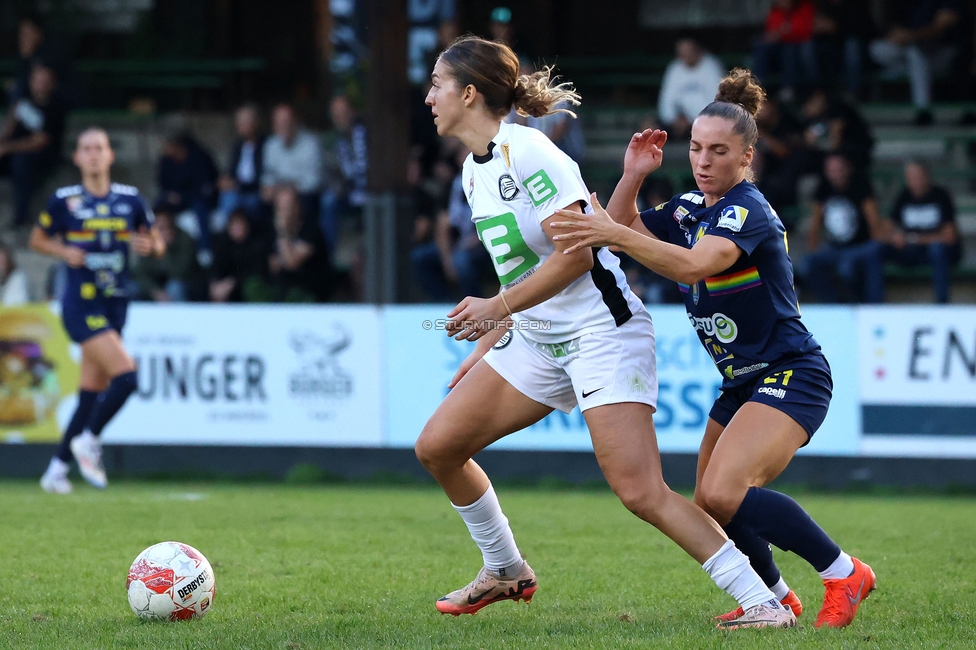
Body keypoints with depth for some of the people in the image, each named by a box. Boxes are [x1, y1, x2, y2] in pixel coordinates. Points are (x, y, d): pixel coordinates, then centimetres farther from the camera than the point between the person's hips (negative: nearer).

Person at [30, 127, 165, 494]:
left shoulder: (130, 199, 6)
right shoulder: (64, 201, -3)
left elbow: (157, 244, 15)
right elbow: (37, 239, 10)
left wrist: (150, 246, -8)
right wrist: (63, 251, -9)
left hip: (115, 305, 5)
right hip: (81, 303, -5)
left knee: (93, 390, 6)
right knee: (125, 374, -20)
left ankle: (57, 469, 15)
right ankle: (89, 441, 1)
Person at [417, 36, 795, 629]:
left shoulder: (526, 151, -16)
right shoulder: (475, 168, 12)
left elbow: (574, 255, -20)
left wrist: (497, 307, -16)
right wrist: (484, 349, 20)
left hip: (602, 330, -9)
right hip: (536, 337, 9)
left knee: (641, 492, -18)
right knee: (437, 446, 5)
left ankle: (764, 602, -14)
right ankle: (506, 572, 23)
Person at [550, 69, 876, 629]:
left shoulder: (748, 209, -18)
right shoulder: (691, 207, 9)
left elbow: (693, 266, -36)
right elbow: (625, 229, 19)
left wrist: (613, 234, -46)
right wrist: (633, 176, 2)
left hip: (791, 377, -9)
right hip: (744, 383, 9)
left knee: (724, 492, -25)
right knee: (708, 509, 6)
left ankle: (844, 573, -12)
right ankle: (776, 596, 28)